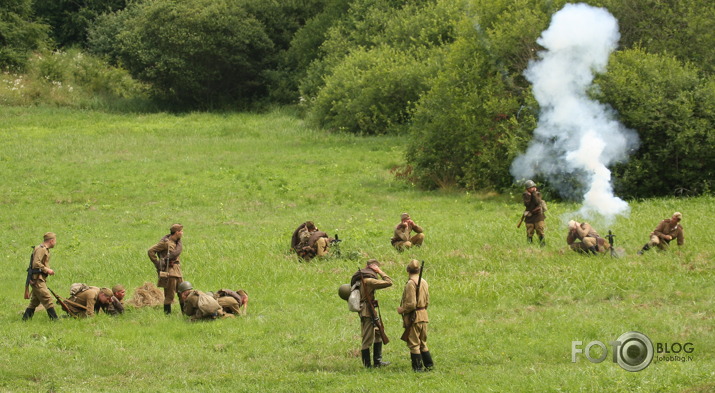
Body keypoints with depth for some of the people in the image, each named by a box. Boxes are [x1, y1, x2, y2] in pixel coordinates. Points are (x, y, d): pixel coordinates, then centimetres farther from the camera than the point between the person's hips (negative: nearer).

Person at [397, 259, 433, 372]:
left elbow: (411, 304, -20)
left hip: (414, 317, -8)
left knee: (413, 344, 0)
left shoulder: (411, 284, -16)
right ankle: (429, 364, 20)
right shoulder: (424, 282, 9)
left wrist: (401, 310, -6)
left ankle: (417, 367, 1)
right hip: (424, 316, 8)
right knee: (422, 343, 18)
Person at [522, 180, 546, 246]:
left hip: (538, 215, -1)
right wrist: (528, 196, -20)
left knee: (540, 231, -7)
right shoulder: (525, 195, 1)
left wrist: (534, 193, -18)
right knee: (529, 233, 1)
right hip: (529, 216, 1)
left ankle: (542, 244, -1)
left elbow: (537, 202, -18)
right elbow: (526, 204, -12)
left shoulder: (537, 194, -1)